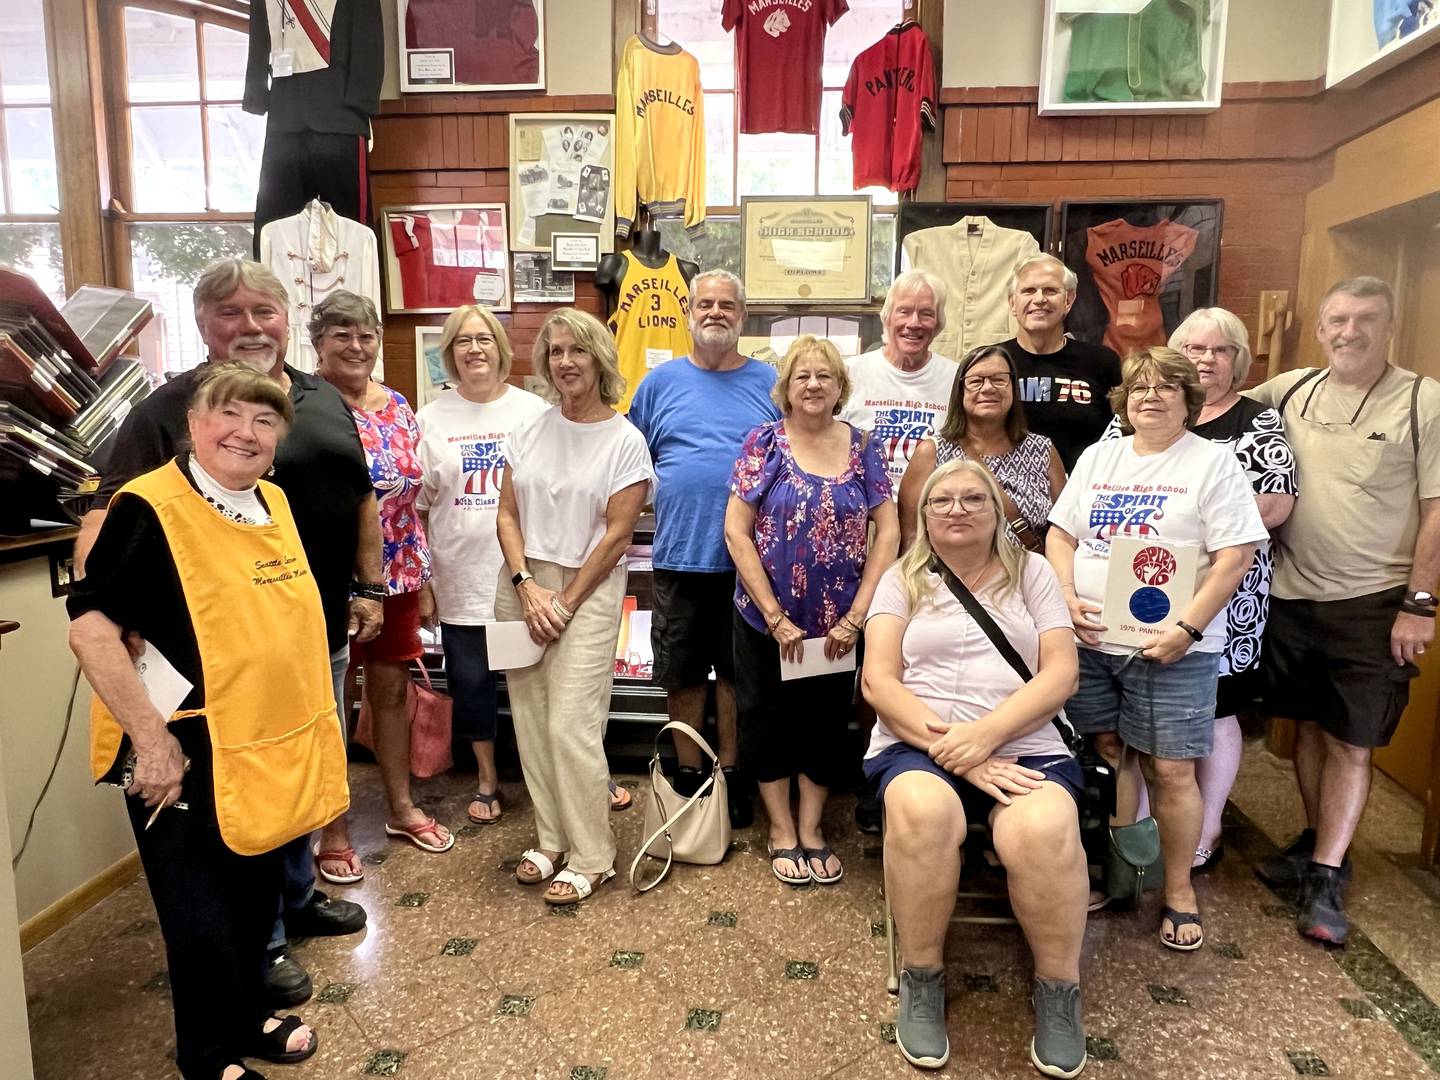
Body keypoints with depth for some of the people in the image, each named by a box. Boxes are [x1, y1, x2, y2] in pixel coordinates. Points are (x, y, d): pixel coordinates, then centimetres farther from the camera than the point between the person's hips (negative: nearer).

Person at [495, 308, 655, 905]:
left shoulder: (624, 440, -5)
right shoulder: (531, 431, 7)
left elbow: (616, 535, -9)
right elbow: (507, 515, 6)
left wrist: (565, 603, -10)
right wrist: (527, 585, -8)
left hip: (588, 590, -4)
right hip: (522, 586, 5)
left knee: (571, 725, -8)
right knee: (530, 722, 8)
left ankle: (592, 858, 7)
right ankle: (550, 839, 24)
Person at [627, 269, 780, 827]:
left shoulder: (768, 383, 5)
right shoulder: (661, 381, 5)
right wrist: (665, 494, -3)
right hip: (679, 555, 1)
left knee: (738, 672, 11)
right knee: (682, 672, 10)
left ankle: (731, 775, 26)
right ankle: (688, 774, 26)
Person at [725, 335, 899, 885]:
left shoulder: (863, 447, 0)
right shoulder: (764, 442, -6)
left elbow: (887, 532, -2)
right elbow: (736, 532, -10)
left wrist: (856, 616, -9)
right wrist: (775, 617, -13)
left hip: (839, 623, 2)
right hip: (766, 618, -1)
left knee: (827, 722, 12)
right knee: (768, 721, 9)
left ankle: (811, 829, 30)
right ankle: (782, 831, 28)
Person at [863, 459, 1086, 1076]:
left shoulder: (1030, 572, 13)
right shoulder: (902, 580, 12)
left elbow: (1061, 673, 2)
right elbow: (879, 681, 0)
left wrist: (984, 734, -15)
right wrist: (952, 749, -14)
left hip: (1024, 748, 1)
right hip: (918, 745, 0)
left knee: (1043, 831, -33)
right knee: (922, 810, -36)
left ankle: (1058, 990, -5)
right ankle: (922, 980, -12)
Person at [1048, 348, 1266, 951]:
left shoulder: (1212, 463, -2)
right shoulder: (1097, 458, 12)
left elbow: (1236, 556, -9)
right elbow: (1061, 533, 12)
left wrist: (1186, 629, -17)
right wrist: (1068, 599, -5)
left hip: (1171, 647, -4)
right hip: (1090, 639, 4)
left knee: (1170, 770, 0)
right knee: (1103, 754, 10)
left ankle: (1179, 891, 19)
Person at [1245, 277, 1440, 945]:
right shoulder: (1289, 390, 3)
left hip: (1373, 606, -4)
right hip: (1292, 595, 4)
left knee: (1350, 742, 3)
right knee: (1309, 725, 16)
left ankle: (1325, 877, 14)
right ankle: (1318, 842, 34)